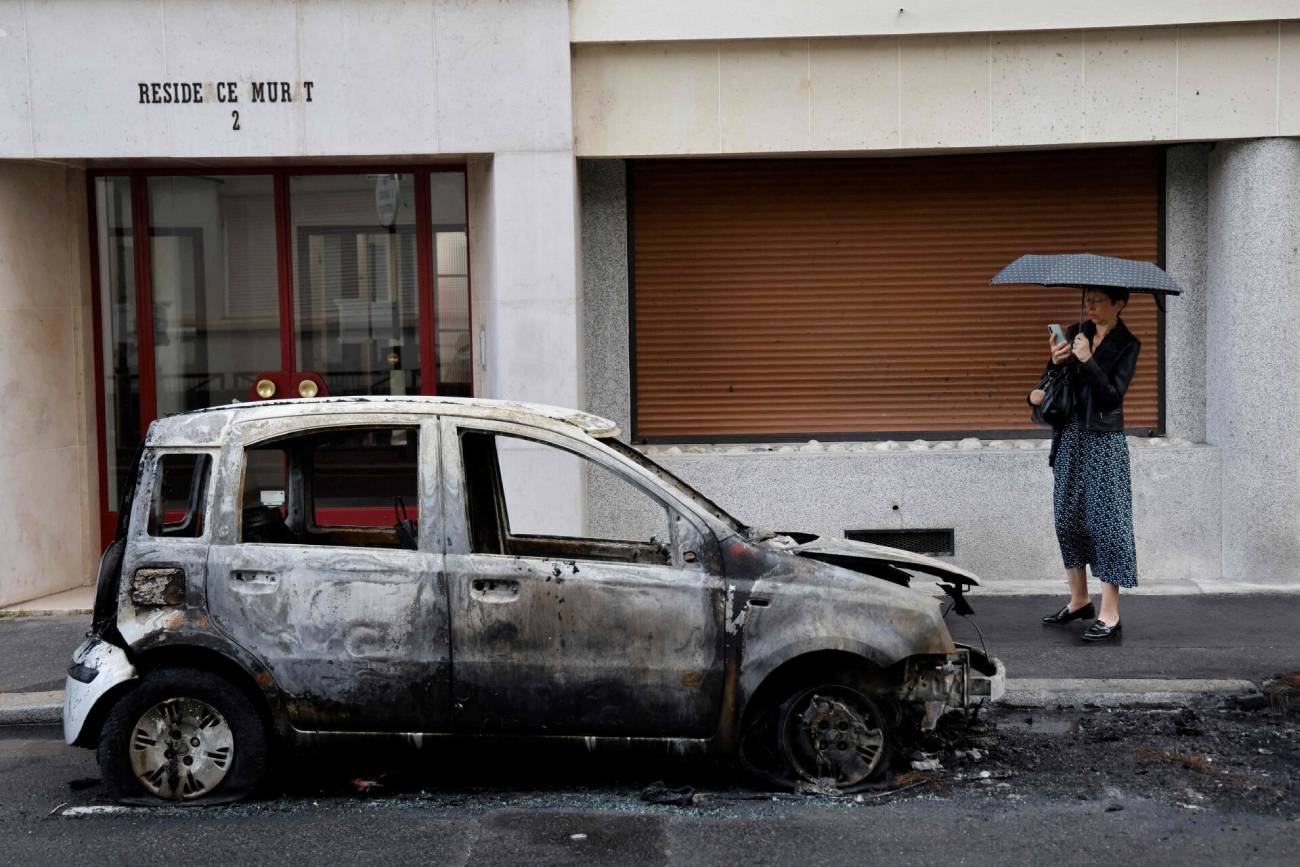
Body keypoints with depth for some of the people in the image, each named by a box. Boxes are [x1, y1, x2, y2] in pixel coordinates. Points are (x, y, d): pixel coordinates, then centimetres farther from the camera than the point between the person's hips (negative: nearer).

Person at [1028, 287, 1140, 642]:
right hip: (1070, 437, 6)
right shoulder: (1076, 333, 8)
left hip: (1105, 442, -6)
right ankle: (1079, 600, 26)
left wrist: (1087, 361, -22)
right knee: (1068, 518, 11)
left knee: (1106, 521, -6)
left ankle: (1109, 615, -2)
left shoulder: (1126, 344, -7)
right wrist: (1055, 362, -11)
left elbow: (1112, 396, -15)